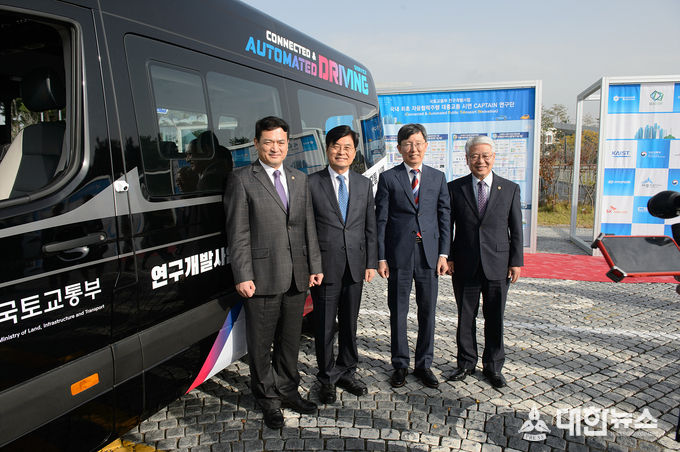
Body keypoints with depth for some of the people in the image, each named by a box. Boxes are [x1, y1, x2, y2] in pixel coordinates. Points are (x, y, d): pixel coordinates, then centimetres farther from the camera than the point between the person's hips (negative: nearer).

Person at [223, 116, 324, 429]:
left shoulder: (300, 180, 12)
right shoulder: (242, 180, -4)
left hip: (297, 276, 5)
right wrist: (243, 276, -12)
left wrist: (315, 266, 8)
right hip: (262, 277, -5)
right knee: (261, 343, 9)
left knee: (290, 339, 17)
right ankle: (267, 398, 28)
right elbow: (238, 233, -8)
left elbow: (309, 227, 12)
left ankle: (287, 390, 36)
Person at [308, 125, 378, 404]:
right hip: (325, 265, -3)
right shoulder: (311, 183, -3)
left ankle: (346, 372, 33)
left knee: (350, 323, 15)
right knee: (325, 326, 6)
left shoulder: (364, 184, 9)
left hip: (355, 266, 4)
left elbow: (370, 227, 10)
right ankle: (327, 378, 24)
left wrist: (371, 263, 5)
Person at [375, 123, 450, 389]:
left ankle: (424, 364, 24)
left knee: (427, 311, 9)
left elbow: (444, 217, 8)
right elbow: (381, 220, -1)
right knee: (398, 312, 7)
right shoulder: (388, 178, 1)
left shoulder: (438, 178, 9)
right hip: (399, 254, -2)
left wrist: (443, 253, 0)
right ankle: (400, 365, 23)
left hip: (429, 254, 2)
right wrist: (381, 257, -5)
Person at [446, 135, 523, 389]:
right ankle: (466, 363, 28)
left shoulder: (510, 189, 3)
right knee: (465, 318, 10)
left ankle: (493, 366, 27)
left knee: (495, 319, 10)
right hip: (464, 266, 0)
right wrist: (447, 257, -2)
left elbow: (516, 229, 4)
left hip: (498, 266, 0)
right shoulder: (454, 188, 2)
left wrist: (516, 261, 0)